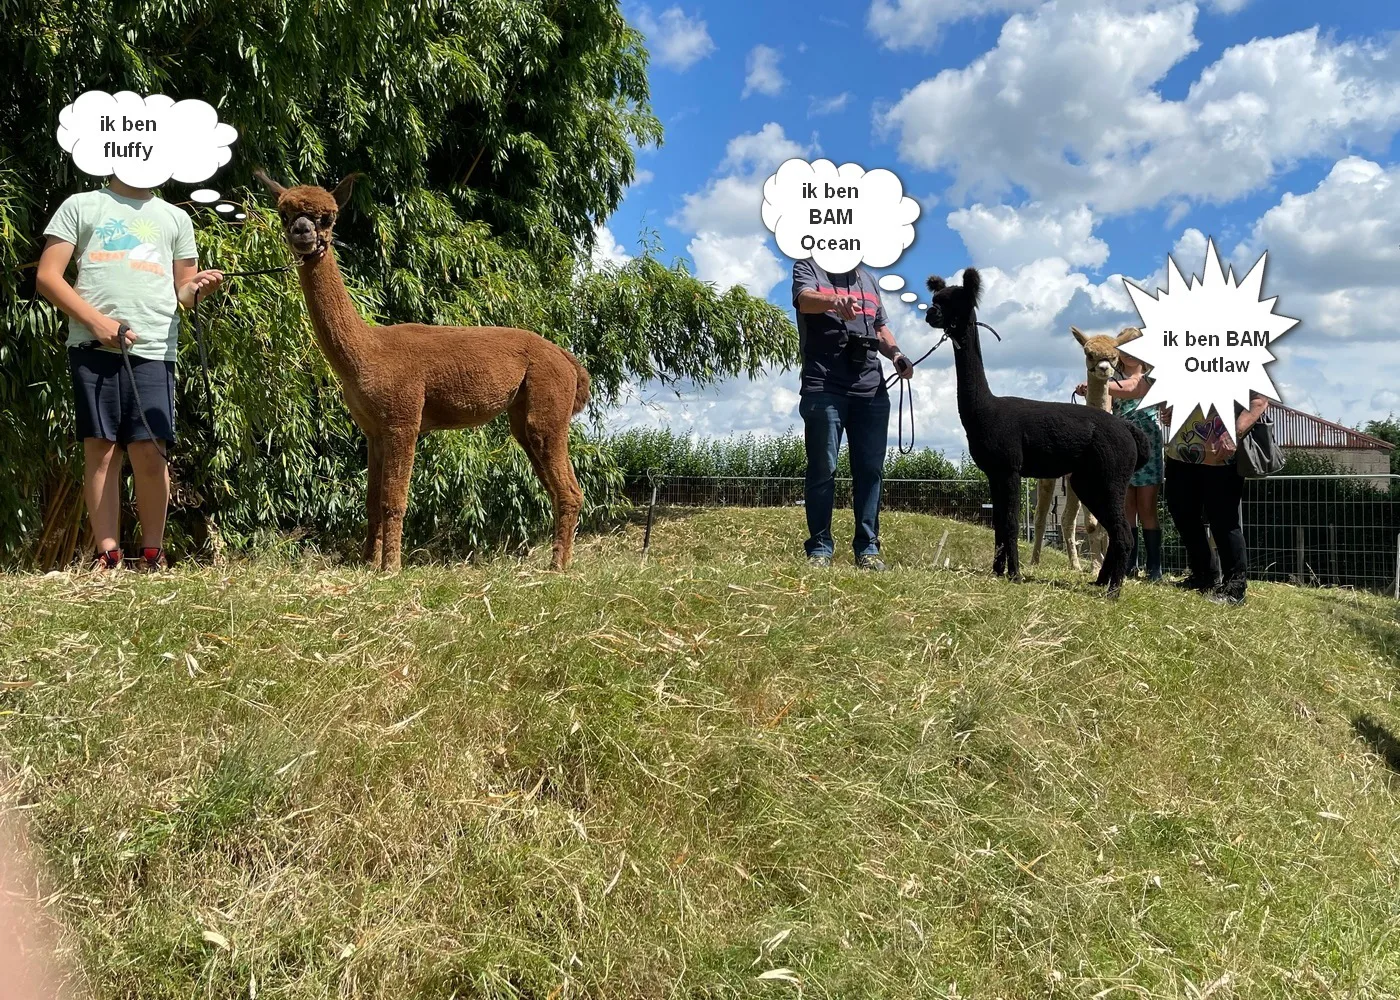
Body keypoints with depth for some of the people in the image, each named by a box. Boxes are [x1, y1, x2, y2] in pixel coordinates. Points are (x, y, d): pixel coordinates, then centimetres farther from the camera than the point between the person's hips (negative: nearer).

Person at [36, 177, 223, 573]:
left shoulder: (175, 217, 21)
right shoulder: (81, 206, 14)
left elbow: (182, 291, 21)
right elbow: (48, 276, 7)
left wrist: (198, 287, -4)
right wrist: (96, 320, -7)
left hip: (153, 350, 1)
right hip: (93, 345, -1)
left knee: (149, 451, -6)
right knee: (100, 449, -2)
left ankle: (153, 553, 3)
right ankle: (107, 555, 3)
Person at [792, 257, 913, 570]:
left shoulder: (868, 279, 23)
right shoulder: (809, 267, 7)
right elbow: (805, 299, -15)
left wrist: (896, 355, 6)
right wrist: (834, 301, -38)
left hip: (871, 388, 5)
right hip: (824, 386, -5)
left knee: (871, 470, 1)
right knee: (823, 469, -3)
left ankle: (867, 548, 5)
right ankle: (819, 548, 2)